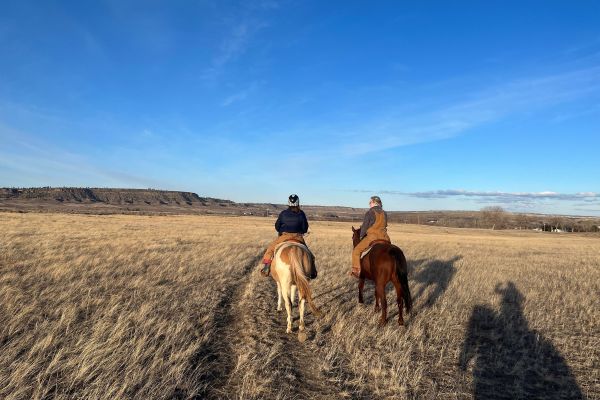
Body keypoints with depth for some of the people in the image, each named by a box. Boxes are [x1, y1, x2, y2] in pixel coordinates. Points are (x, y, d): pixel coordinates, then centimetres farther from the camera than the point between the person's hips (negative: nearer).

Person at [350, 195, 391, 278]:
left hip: (372, 236, -6)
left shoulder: (369, 213, -7)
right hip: (383, 237, 6)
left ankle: (356, 270, -4)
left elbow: (364, 226, -4)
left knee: (356, 251, 3)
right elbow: (384, 225, 17)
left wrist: (361, 236, 11)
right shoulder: (384, 213, 11)